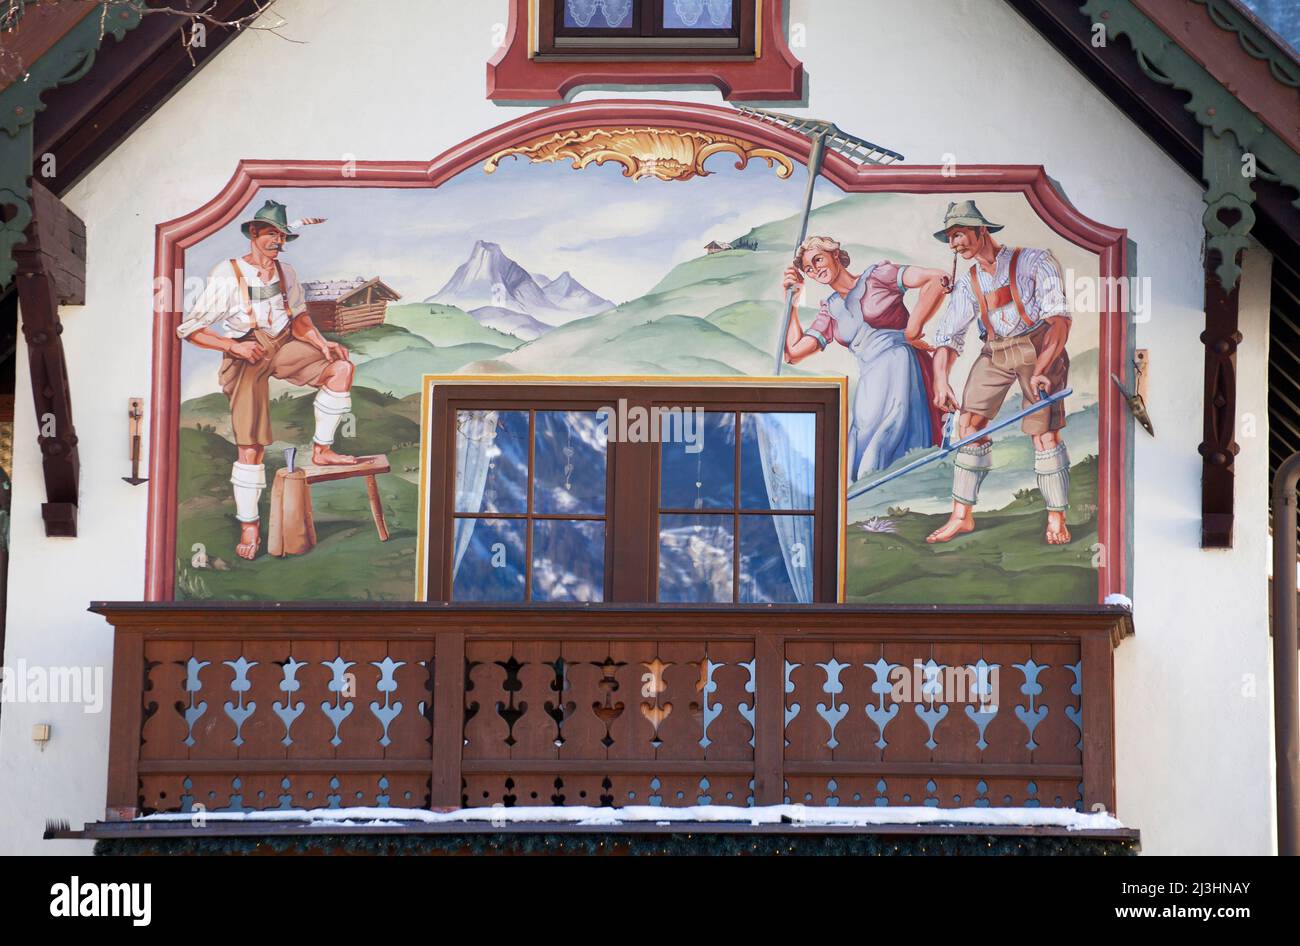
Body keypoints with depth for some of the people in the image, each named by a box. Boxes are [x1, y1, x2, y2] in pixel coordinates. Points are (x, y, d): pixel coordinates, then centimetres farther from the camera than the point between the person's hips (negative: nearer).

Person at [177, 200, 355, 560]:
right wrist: (234, 345, -23)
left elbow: (298, 317, 16)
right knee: (250, 447, -9)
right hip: (246, 355, -5)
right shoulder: (227, 275, -14)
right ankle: (249, 523, 7)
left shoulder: (285, 272, 3)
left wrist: (322, 343, -3)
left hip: (282, 344, 5)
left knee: (341, 368, -14)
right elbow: (189, 328, -13)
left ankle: (321, 450, -1)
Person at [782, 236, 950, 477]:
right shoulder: (830, 310, 24)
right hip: (870, 383, 6)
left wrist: (912, 329, -10)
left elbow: (937, 279, -6)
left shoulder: (876, 276, 7)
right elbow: (793, 352, 19)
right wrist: (792, 301, 19)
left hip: (903, 366, -6)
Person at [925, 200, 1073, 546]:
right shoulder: (968, 283, 11)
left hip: (1039, 348, -5)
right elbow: (947, 335, 8)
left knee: (1045, 433, -12)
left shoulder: (1033, 262, -7)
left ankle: (1056, 520, -1)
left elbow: (1059, 319, -17)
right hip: (994, 353, 5)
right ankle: (962, 516, 2)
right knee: (969, 424, -5)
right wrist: (940, 380, -10)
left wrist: (1041, 369, -29)